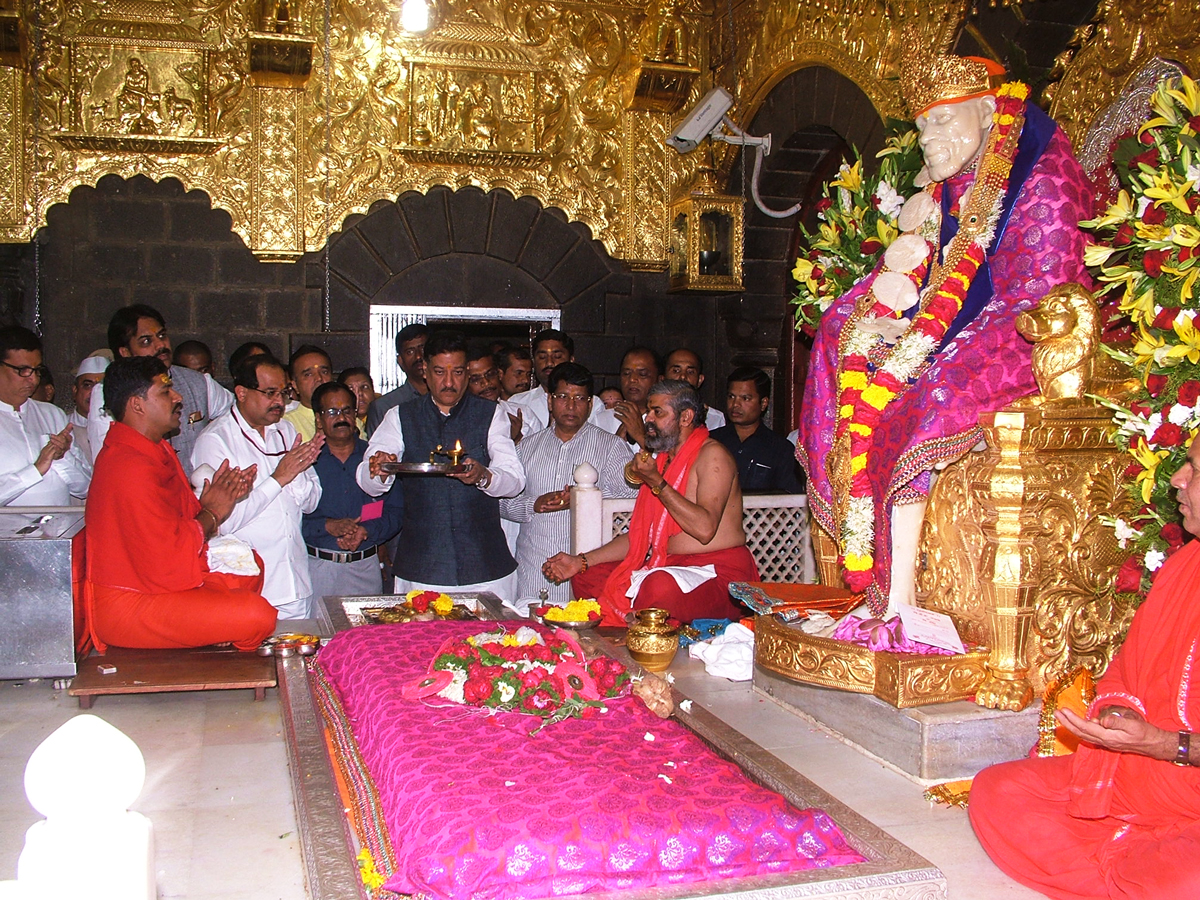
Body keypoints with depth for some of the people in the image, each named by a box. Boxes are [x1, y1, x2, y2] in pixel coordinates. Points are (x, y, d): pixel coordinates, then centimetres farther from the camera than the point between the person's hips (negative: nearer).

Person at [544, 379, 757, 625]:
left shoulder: (712, 455, -8)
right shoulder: (661, 460, 18)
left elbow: (705, 529, -23)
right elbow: (640, 535, 18)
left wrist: (657, 482, -18)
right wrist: (581, 561, 9)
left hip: (718, 573, -8)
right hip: (668, 566, 9)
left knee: (659, 587, -37)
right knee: (586, 577, 1)